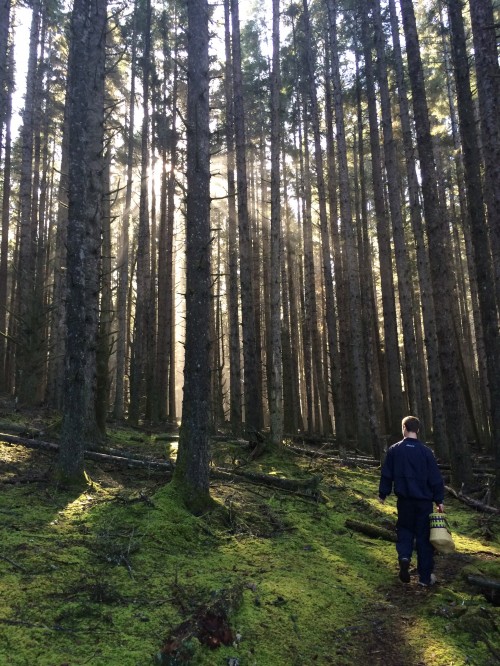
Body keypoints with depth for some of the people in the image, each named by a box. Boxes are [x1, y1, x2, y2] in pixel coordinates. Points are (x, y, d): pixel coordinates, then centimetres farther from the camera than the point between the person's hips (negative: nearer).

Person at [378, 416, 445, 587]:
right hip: (424, 501, -1)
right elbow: (435, 478, -5)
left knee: (405, 530, 18)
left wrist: (383, 494, 13)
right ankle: (425, 576, 13)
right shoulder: (425, 451, -8)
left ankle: (404, 557, -10)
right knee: (424, 536, 8)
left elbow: (386, 475, 1)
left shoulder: (394, 450, -5)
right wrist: (439, 500, 4)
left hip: (404, 500, 1)